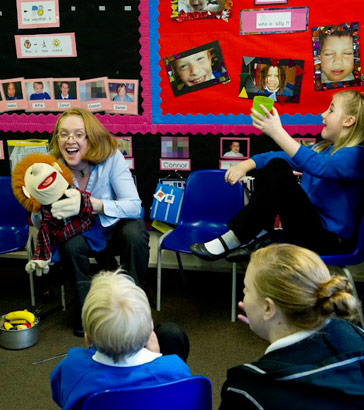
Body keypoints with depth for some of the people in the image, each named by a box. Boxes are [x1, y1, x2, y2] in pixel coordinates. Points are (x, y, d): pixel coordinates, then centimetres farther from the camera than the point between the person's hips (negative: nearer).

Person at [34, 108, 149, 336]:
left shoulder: (111, 157, -23)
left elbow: (134, 206, -29)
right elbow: (37, 221, -11)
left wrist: (89, 204, -43)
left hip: (116, 228, -1)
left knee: (135, 234, -33)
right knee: (69, 244, -31)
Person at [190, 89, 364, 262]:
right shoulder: (324, 148, 15)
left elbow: (318, 166, -34)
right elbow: (281, 157, 6)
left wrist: (277, 132, -39)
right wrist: (247, 164, -12)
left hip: (329, 240, -8)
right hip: (309, 221, 8)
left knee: (280, 179, -26)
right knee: (276, 165, -2)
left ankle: (235, 238, -16)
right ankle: (260, 234, -6)